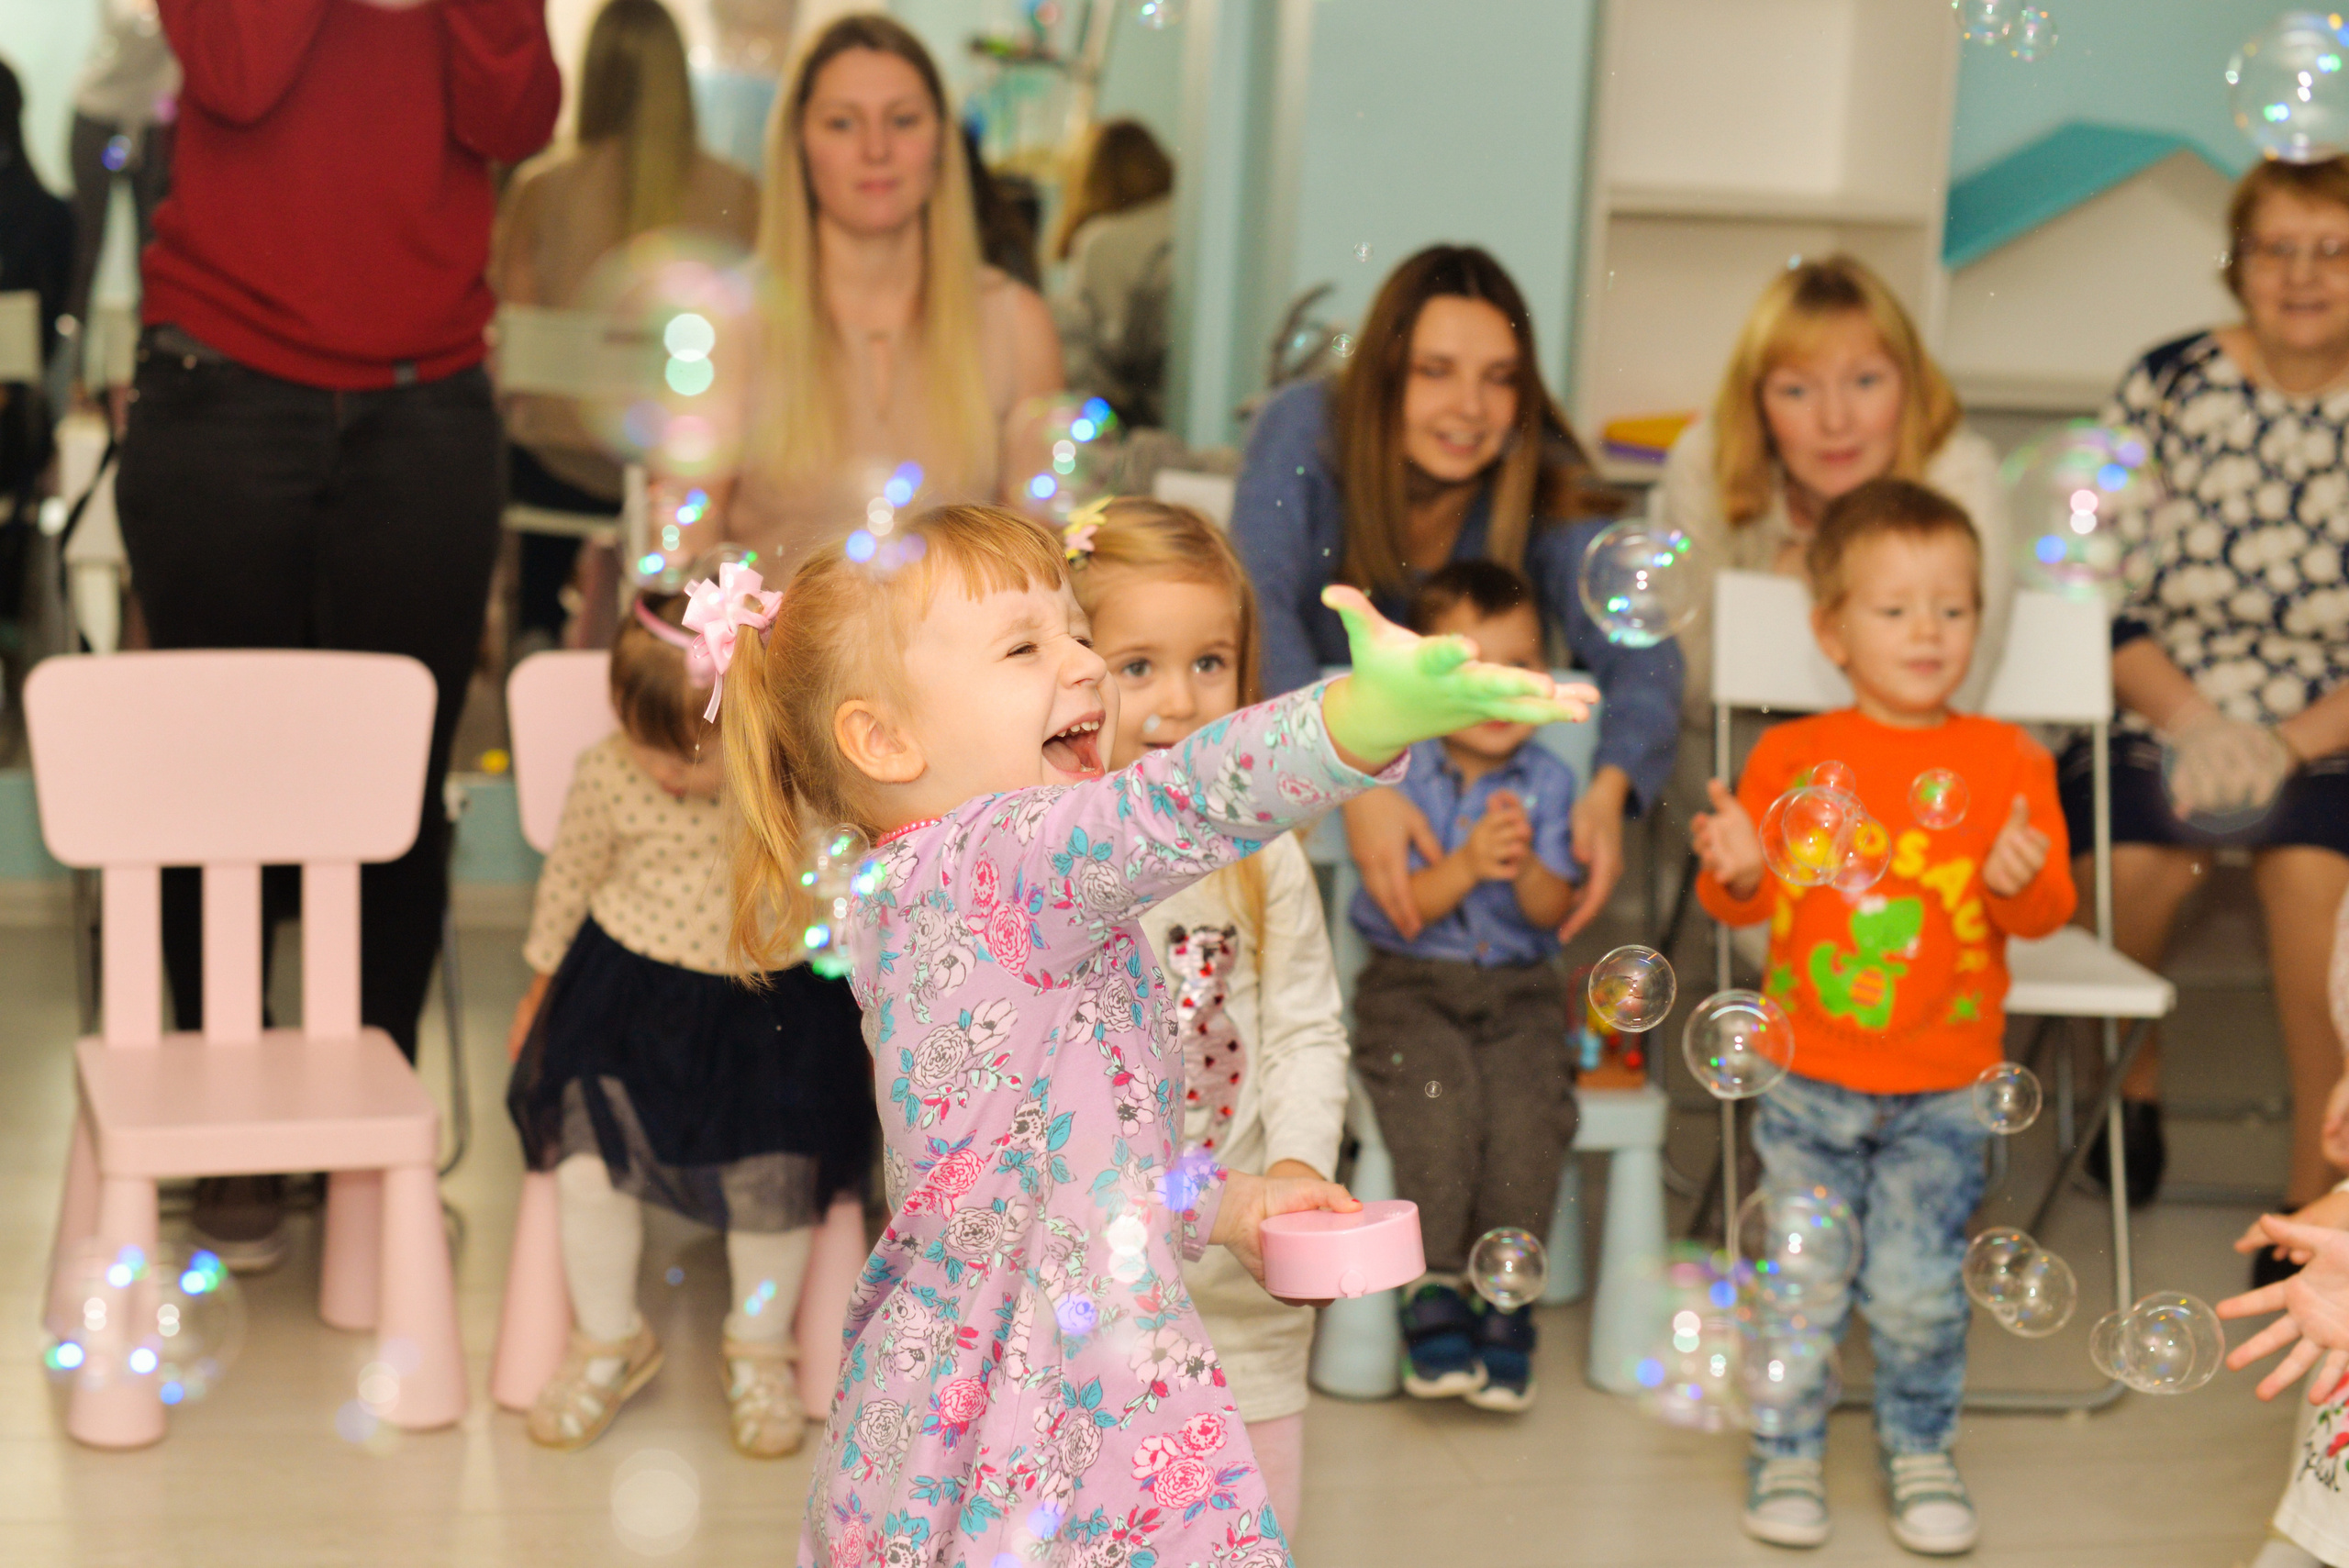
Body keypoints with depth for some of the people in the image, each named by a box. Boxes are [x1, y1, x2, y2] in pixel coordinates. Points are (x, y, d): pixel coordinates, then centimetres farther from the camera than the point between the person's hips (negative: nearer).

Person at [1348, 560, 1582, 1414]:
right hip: (1412, 984, -2)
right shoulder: (1398, 775, -4)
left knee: (1530, 1104, -23)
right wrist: (1467, 865, -25)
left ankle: (1504, 1297, -13)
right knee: (1436, 1093, -28)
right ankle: (1434, 1287, -19)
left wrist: (1525, 866, -22)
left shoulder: (1547, 780, 4)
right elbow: (1404, 909, -9)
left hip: (1518, 988, 2)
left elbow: (1553, 912, -2)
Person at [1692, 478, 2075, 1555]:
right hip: (1808, 1079, 0)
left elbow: (2047, 909, -1)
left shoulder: (2005, 761, 1)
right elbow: (1750, 899, 8)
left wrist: (2024, 881, -23)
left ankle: (1919, 1450, 23)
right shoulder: (1791, 757, 1)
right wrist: (1736, 871, -15)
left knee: (1918, 1290, 0)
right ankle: (1788, 1451, 24)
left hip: (1941, 1090, 0)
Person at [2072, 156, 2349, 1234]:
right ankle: (2130, 1081, 11)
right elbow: (2103, 604, 0)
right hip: (2161, 713, 1)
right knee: (2135, 860, -23)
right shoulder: (2166, 387, 1)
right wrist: (2199, 726, -13)